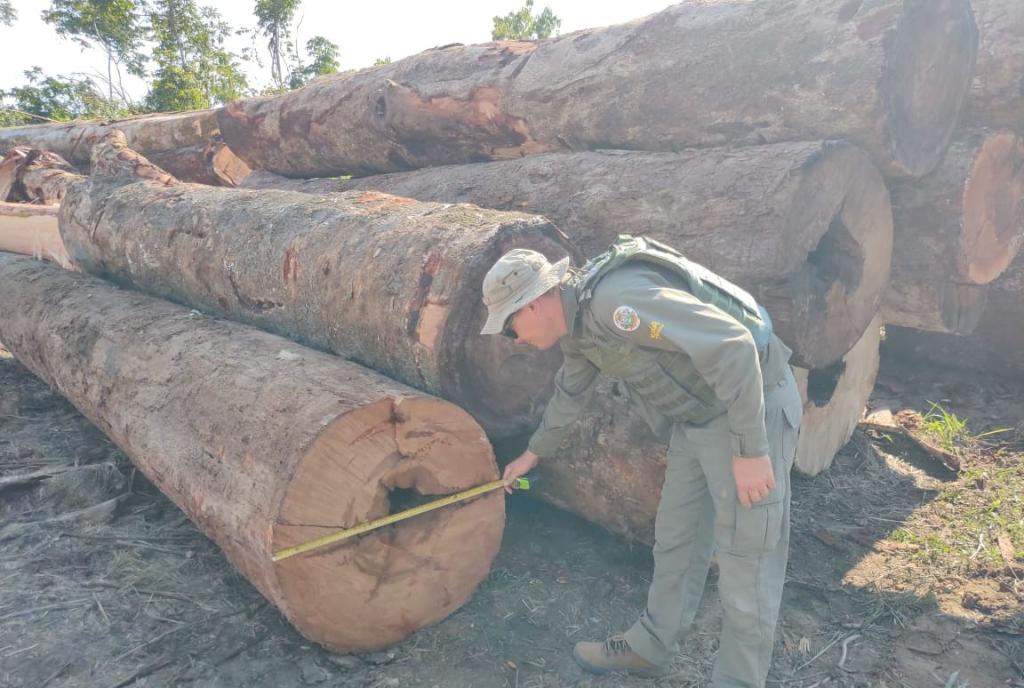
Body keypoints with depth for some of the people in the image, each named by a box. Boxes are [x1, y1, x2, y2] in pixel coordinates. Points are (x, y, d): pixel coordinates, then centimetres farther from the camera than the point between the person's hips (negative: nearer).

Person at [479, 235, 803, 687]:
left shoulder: (615, 299, -29)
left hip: (752, 406, -9)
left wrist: (749, 449, -27)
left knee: (745, 560, 1)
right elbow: (570, 392, 22)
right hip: (699, 415, 9)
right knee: (676, 537, 18)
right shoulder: (575, 326, 3)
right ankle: (650, 648, 34)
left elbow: (731, 345, -32)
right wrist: (533, 454, 34)